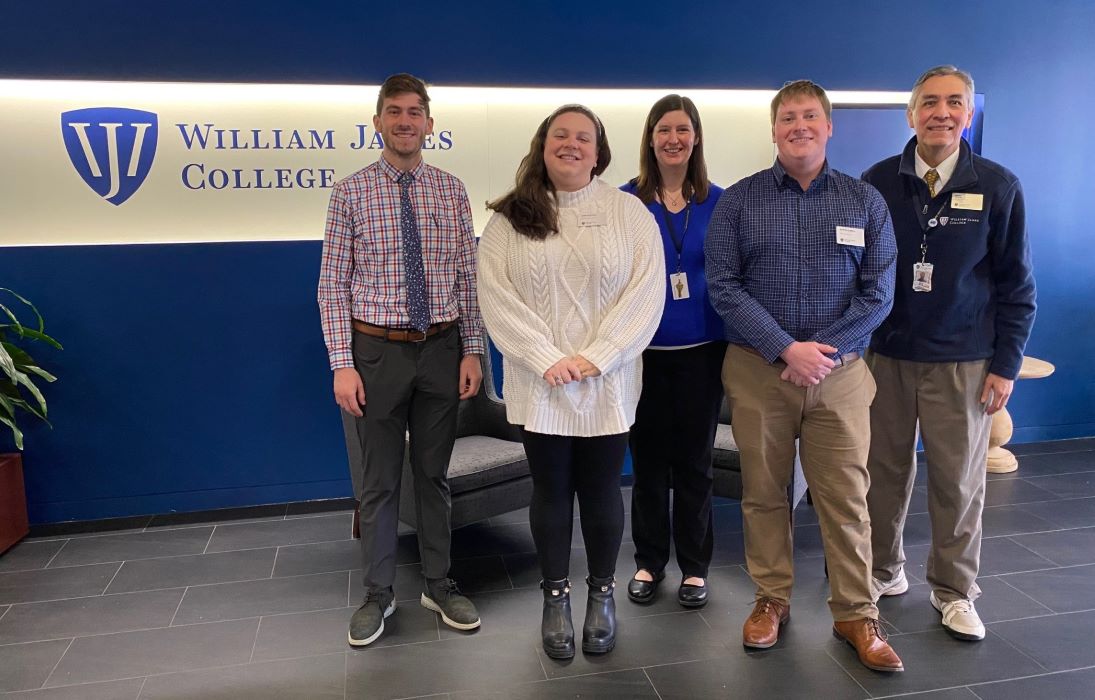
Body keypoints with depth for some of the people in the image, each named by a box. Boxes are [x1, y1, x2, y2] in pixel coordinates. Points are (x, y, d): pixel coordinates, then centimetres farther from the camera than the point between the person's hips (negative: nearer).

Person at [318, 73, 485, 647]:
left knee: (434, 474, 14)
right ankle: (377, 595, 27)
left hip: (441, 349, 2)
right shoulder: (351, 193, -3)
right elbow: (333, 285, -5)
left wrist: (472, 350, -1)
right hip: (377, 349, -2)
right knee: (378, 480, 9)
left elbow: (467, 276, 4)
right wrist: (342, 365, -11)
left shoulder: (452, 191, 3)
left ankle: (440, 586, 31)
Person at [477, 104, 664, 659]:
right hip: (540, 385, 1)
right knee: (550, 491, 11)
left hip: (608, 384, 0)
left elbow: (646, 291, -6)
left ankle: (602, 594, 30)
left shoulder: (629, 212, 2)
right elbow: (496, 295, -5)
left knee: (601, 490, 10)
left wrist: (596, 358, -15)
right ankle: (556, 596, 29)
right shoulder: (510, 218, 3)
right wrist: (547, 359, -15)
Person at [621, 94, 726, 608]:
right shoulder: (626, 200, 0)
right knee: (648, 459, 9)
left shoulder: (719, 202, 3)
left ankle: (694, 566, 24)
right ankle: (648, 561, 26)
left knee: (694, 460, 9)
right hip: (644, 349, 0)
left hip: (702, 349, 1)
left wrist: (735, 340, -1)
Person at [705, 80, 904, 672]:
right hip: (757, 371, 0)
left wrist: (825, 352, -11)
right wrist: (786, 350, -14)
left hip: (839, 372, 1)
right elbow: (724, 286, -6)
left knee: (845, 498, 5)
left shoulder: (864, 201, 5)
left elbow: (878, 290, 1)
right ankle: (772, 600, 26)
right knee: (763, 493, 9)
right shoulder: (738, 201, 1)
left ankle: (856, 614, 20)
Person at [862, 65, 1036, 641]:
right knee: (885, 472, 8)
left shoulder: (998, 187, -1)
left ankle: (954, 590, 25)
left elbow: (1016, 285, 2)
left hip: (963, 362, 0)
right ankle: (884, 571, 28)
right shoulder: (877, 182, -1)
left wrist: (1006, 365, -2)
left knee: (958, 481, 7)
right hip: (885, 355, 1)